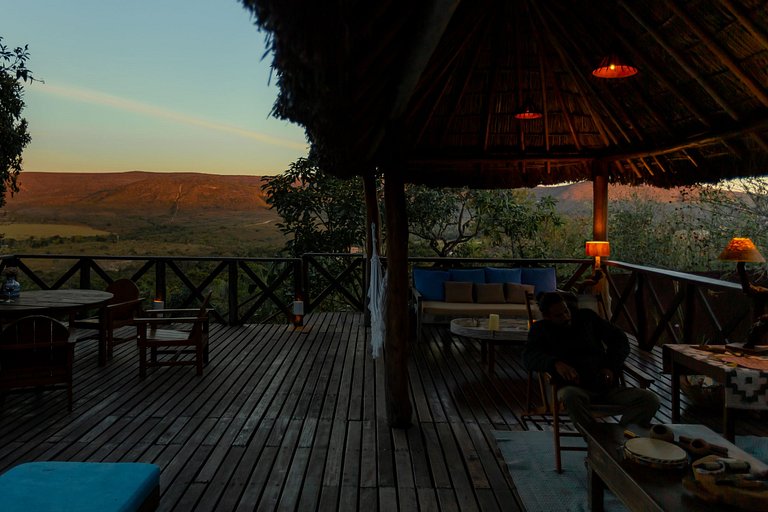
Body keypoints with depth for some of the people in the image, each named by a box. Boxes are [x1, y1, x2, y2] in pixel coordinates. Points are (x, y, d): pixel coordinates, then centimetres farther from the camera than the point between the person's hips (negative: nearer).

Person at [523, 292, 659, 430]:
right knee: (570, 396, -40)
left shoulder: (586, 317, 17)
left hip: (606, 387, 4)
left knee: (650, 399, -20)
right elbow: (529, 356, -7)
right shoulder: (541, 329, 11)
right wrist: (556, 363, -26)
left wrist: (611, 367, 3)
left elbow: (620, 338, 20)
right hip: (575, 389, -3)